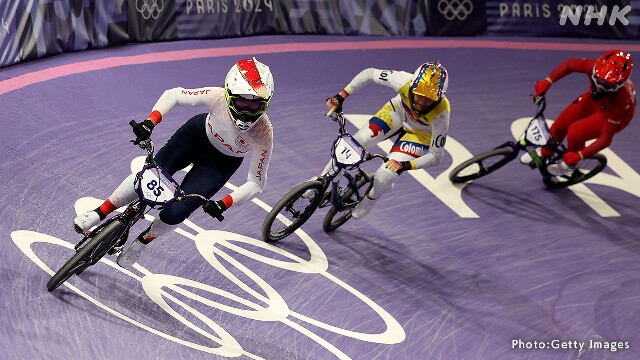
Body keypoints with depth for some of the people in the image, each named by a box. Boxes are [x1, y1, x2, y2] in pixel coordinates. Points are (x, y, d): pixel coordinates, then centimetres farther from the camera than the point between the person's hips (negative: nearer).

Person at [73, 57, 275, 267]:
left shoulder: (263, 134, -34)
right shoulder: (218, 97, -33)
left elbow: (256, 182, -23)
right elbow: (173, 94, -19)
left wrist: (224, 204, -34)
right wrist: (149, 122, -33)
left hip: (221, 163, -1)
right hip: (198, 133, 1)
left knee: (175, 212, -12)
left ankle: (142, 242, 22)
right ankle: (99, 214, 9)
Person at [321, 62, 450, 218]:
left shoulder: (440, 114, -38)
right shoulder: (403, 81, -36)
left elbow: (436, 156, -27)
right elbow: (369, 73, -18)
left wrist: (406, 165, -41)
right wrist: (341, 96, -20)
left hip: (421, 132, -2)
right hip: (399, 110, 3)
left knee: (384, 176, -17)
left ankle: (370, 199, 21)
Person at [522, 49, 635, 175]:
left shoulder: (619, 100, -42)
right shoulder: (595, 66, -35)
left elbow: (606, 138, -35)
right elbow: (570, 64, -14)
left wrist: (579, 155, -41)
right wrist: (547, 81, -26)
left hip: (613, 115, -5)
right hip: (593, 99, 5)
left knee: (575, 132, -24)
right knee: (560, 125, 3)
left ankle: (570, 165, 9)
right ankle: (545, 153, 36)